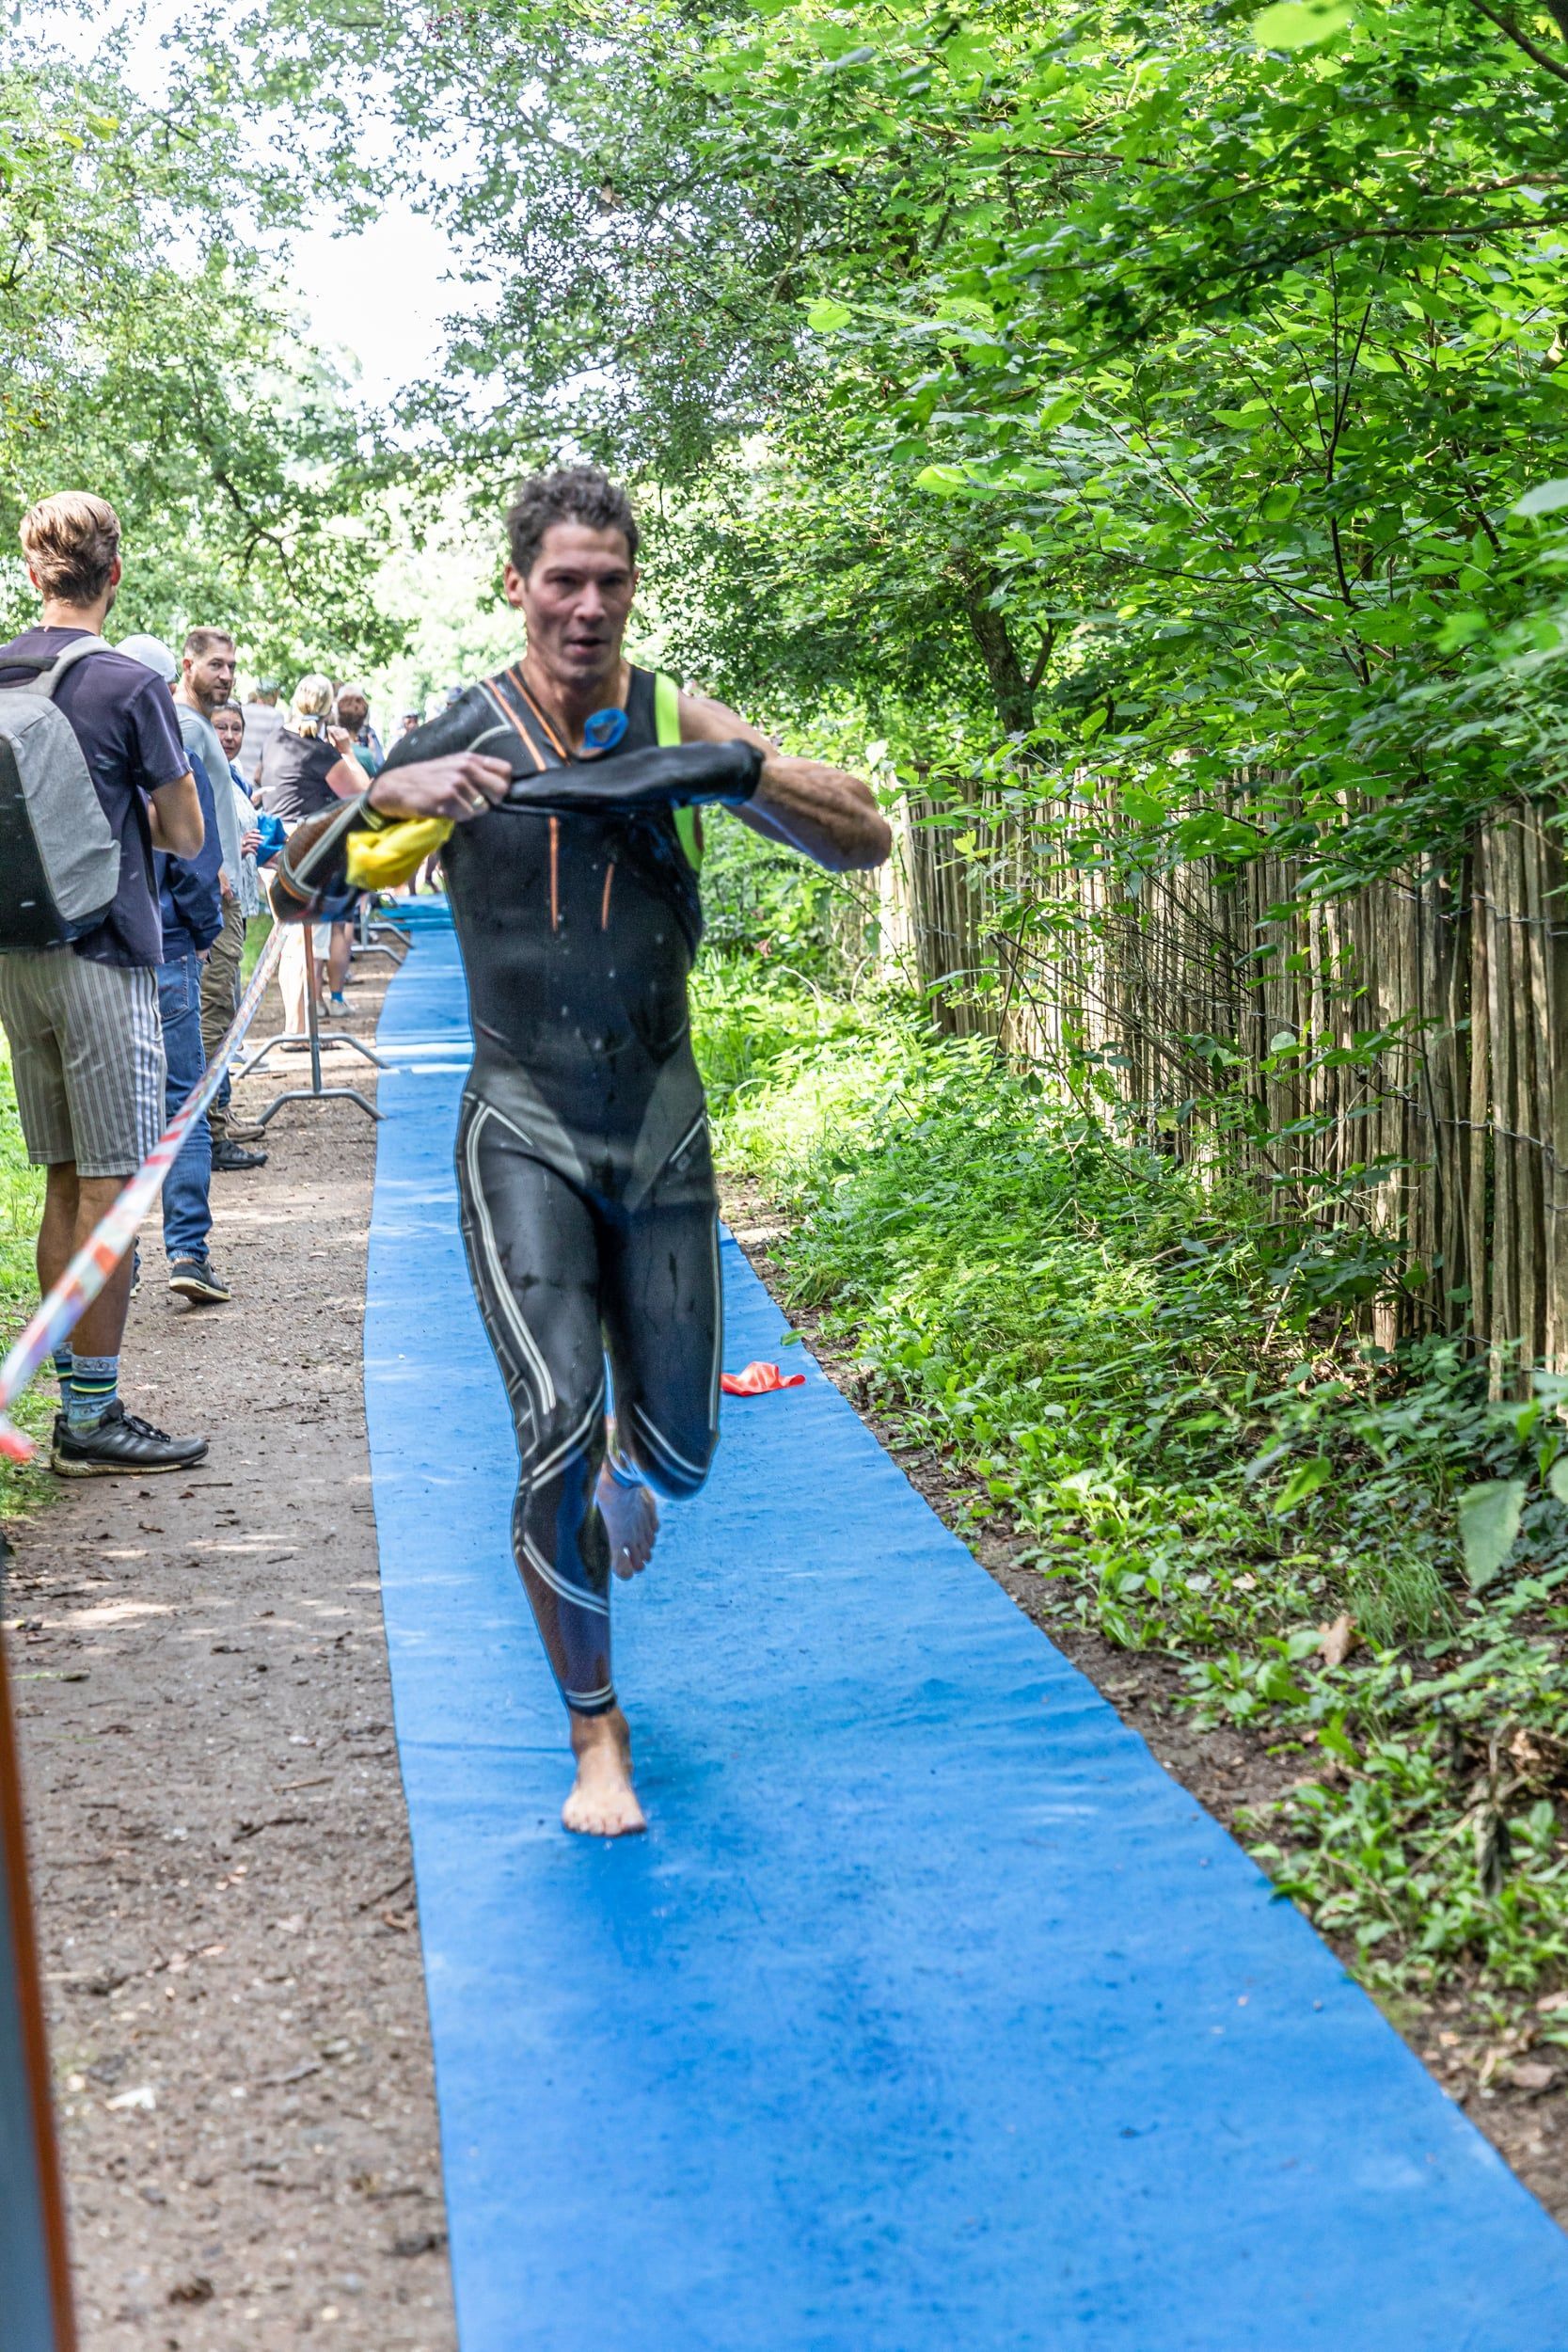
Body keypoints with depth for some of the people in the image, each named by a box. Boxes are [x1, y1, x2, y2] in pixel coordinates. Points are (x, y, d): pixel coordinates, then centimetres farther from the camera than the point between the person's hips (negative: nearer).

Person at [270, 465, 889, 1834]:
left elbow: (867, 842, -3)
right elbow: (298, 891, -4)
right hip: (527, 1128, -2)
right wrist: (387, 798, -23)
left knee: (680, 1448, 9)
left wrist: (743, 771, -21)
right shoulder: (463, 739, -4)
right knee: (560, 1428, -16)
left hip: (662, 1121, 2)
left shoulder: (677, 724, -1)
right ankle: (597, 1736, 2)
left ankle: (625, 1480, 49)